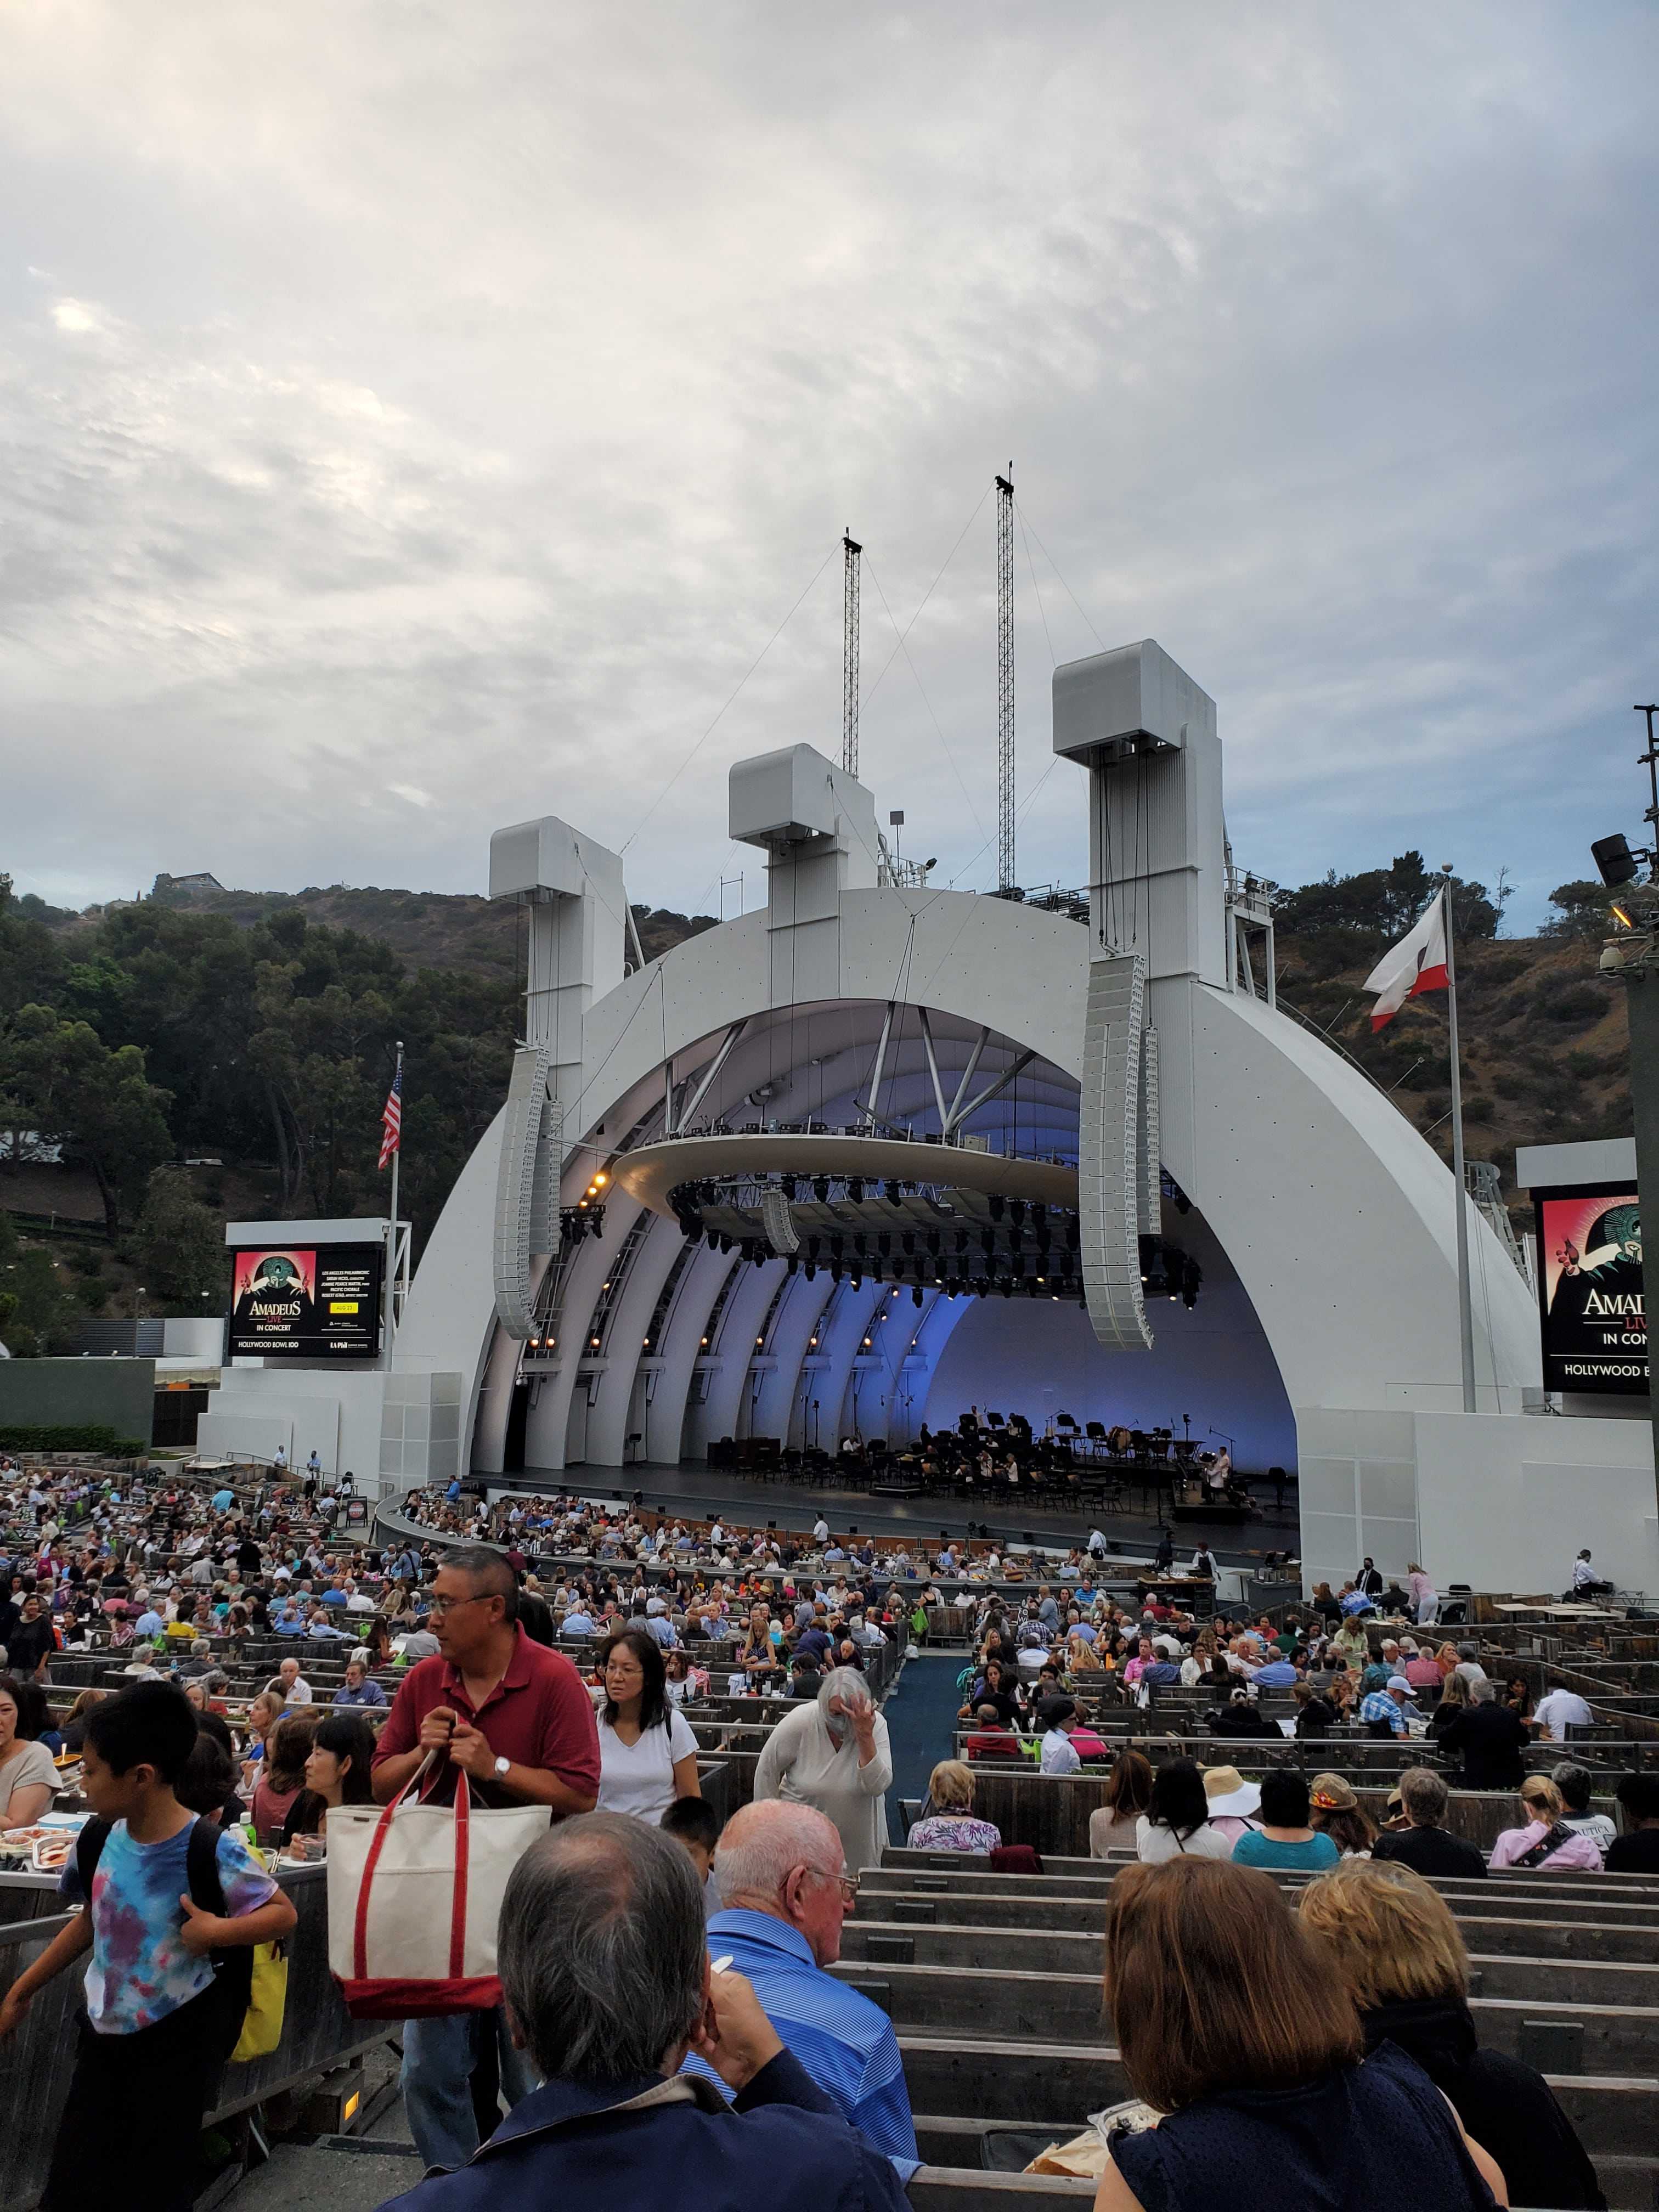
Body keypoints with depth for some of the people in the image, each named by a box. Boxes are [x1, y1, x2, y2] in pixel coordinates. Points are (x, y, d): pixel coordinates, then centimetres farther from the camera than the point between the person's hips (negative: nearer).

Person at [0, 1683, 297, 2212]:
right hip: (104, 2030, 5)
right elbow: (91, 1920, 12)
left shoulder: (213, 1852, -24)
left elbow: (283, 1914, -16)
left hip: (179, 2040, -5)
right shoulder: (100, 1840, -6)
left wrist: (218, 1932, -31)